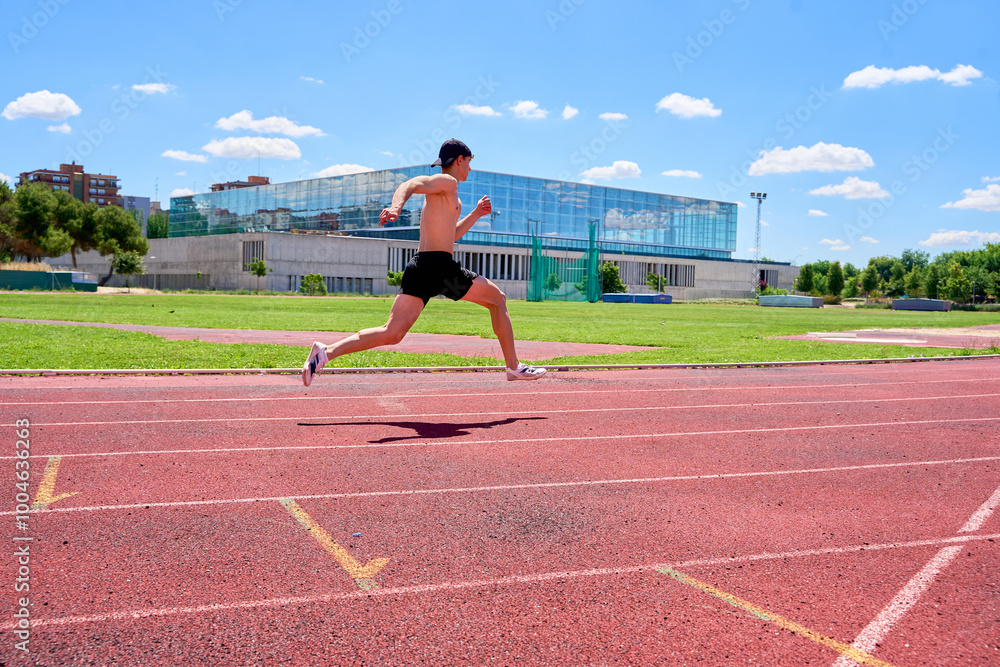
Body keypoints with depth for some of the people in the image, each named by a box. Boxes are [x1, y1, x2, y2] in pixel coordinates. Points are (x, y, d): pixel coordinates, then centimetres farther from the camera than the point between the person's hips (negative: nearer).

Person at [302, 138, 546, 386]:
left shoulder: (448, 194, 29)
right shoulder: (447, 182, -1)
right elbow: (410, 185, -19)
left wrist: (476, 214, 38)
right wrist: (395, 207, -39)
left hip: (419, 267, 8)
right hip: (439, 266, -8)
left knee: (391, 334, -3)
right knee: (498, 299, 11)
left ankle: (327, 351, -16)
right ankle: (514, 367, 16)